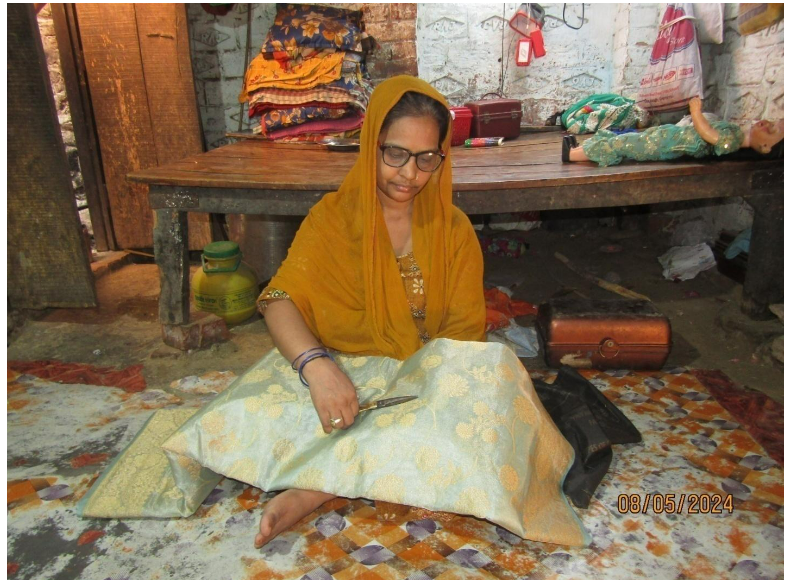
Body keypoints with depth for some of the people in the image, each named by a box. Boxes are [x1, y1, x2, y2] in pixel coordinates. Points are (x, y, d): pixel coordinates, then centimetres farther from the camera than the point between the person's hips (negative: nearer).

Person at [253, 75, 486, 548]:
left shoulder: (454, 229, 3)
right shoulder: (333, 217, -1)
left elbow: (464, 331, -1)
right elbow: (280, 300, -13)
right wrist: (317, 365, -35)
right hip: (345, 382, -2)